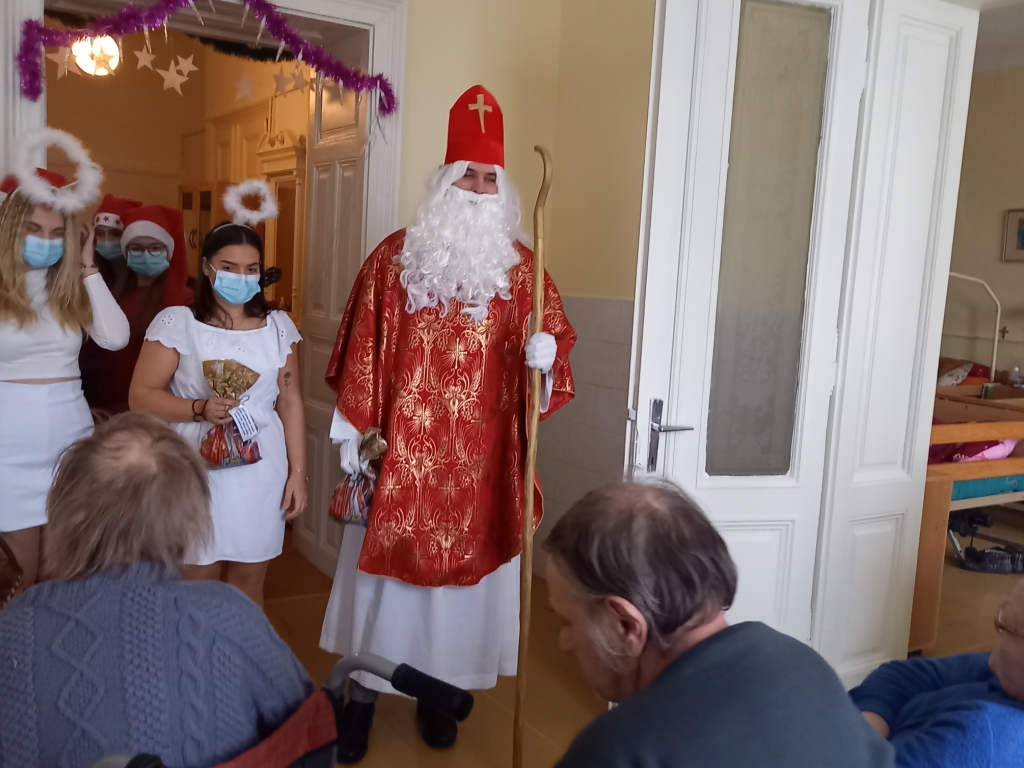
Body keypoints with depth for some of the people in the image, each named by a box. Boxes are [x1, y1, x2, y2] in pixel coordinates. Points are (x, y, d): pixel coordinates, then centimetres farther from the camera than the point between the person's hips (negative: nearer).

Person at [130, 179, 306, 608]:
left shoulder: (279, 326, 5)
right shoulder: (176, 322, -4)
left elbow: (290, 403, 6)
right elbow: (141, 396, -5)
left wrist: (297, 473, 3)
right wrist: (199, 409, -21)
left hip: (262, 471, 3)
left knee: (248, 585, 12)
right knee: (196, 584, 7)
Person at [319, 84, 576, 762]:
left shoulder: (520, 265, 4)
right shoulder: (395, 257, 2)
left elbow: (554, 336, 6)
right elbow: (364, 348, 0)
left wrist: (544, 354, -18)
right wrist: (351, 425, -2)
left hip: (480, 455, 1)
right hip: (401, 449, -1)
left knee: (464, 569, 10)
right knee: (385, 568, 7)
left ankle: (441, 689, 30)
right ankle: (362, 694, 24)